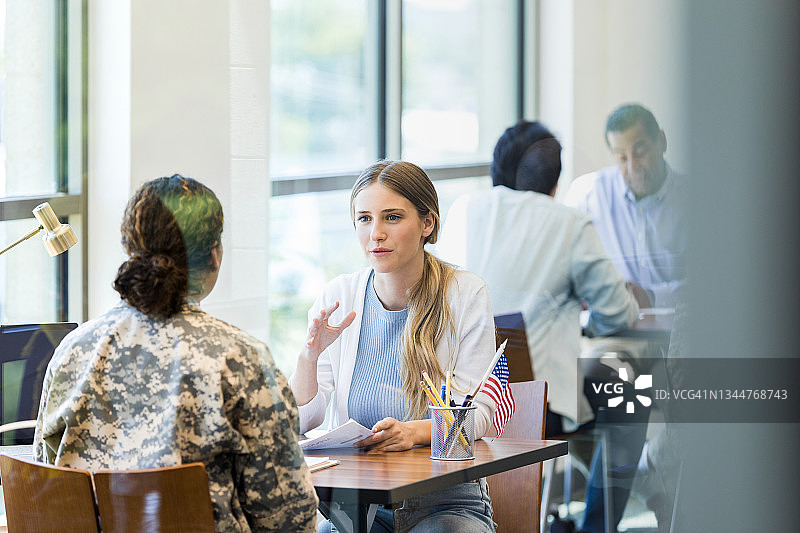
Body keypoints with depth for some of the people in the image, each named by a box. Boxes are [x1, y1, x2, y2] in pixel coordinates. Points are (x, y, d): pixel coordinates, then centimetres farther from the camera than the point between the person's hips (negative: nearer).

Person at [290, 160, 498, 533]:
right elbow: (301, 421, 3)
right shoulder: (338, 296, 5)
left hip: (447, 499, -1)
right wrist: (310, 355, -18)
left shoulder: (465, 293, -2)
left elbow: (478, 413, -5)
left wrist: (412, 431, -26)